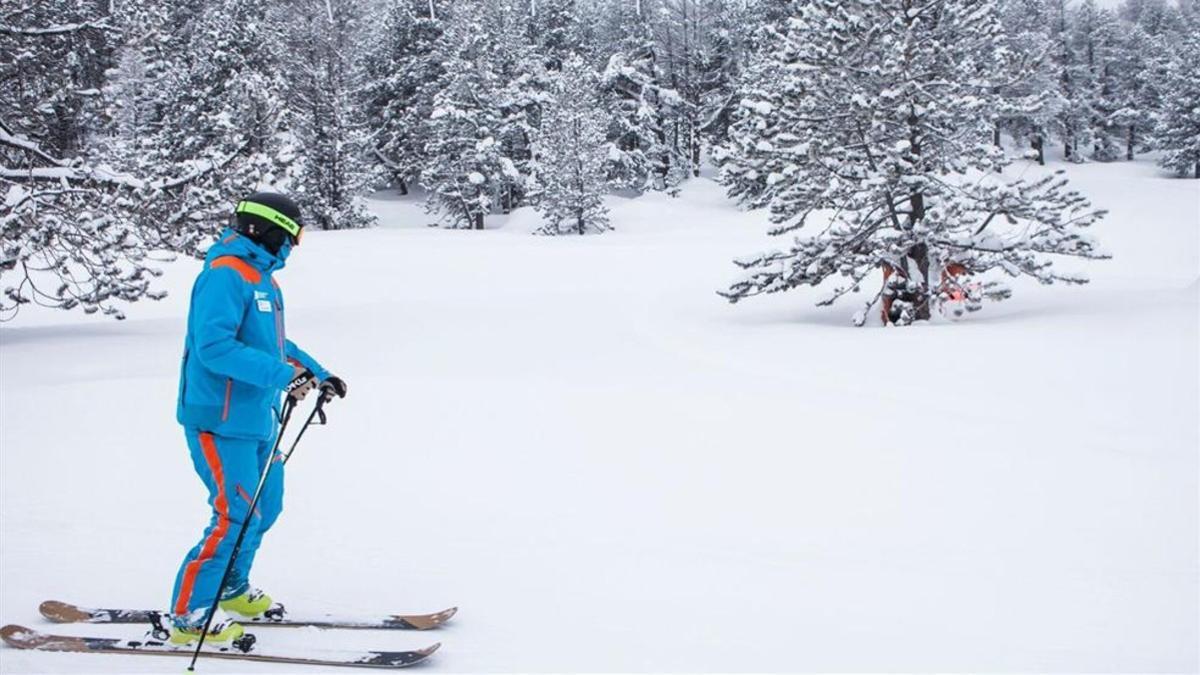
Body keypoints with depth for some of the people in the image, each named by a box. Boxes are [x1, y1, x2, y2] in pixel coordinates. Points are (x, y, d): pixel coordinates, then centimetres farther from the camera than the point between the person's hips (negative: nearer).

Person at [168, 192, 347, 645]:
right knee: (237, 517, -11)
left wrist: (319, 374, 17)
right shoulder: (226, 275, -16)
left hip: (257, 418, 10)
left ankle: (231, 592, 35)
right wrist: (282, 374, -31)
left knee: (265, 507, 17)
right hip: (221, 421, -10)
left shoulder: (262, 278, 15)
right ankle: (188, 617, 0)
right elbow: (213, 346, -27)